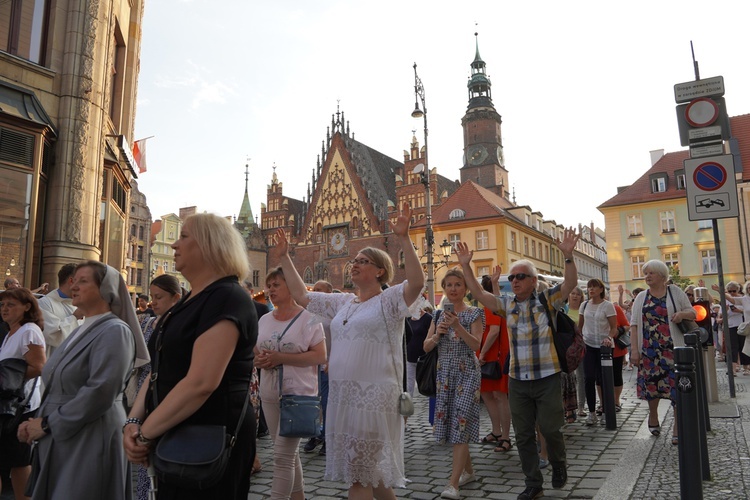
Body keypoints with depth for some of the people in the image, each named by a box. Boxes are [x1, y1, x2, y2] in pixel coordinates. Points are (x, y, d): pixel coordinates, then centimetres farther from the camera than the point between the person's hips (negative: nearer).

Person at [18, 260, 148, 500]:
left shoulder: (114, 331, -15)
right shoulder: (81, 330, 13)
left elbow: (100, 393, -23)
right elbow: (56, 389, 18)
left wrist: (47, 424, -14)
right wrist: (37, 421, 3)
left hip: (90, 442, -8)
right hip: (59, 441, 8)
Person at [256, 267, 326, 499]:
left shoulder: (308, 318, -9)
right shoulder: (264, 320, 9)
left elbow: (320, 356, -15)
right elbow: (254, 352, 16)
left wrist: (281, 358, -21)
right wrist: (259, 360, -8)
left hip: (298, 394, -6)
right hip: (270, 394, 6)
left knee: (282, 455, -8)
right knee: (289, 452, 17)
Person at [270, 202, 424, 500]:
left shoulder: (390, 300, -5)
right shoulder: (342, 303, 15)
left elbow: (417, 282, -24)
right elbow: (301, 295, 20)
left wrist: (403, 238, -31)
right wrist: (284, 258, 18)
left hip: (374, 395, -7)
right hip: (341, 395, 7)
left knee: (361, 475, 1)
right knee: (357, 470, 17)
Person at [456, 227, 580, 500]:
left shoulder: (547, 300, -4)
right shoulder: (507, 304, 6)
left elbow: (570, 283, -17)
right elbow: (479, 293, 1)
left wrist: (568, 256, -32)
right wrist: (466, 266, -7)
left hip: (547, 378, -4)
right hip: (517, 380, 4)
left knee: (550, 429, 5)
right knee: (523, 434, 10)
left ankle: (559, 466, 36)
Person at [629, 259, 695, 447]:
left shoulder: (675, 292, 4)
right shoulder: (641, 297, 8)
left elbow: (692, 312, 8)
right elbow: (634, 324, 4)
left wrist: (682, 314, -16)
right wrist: (634, 349, -4)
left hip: (674, 348, -2)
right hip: (649, 350, 2)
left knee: (678, 386, -3)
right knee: (651, 384, 8)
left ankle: (678, 428, 8)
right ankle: (653, 415, 33)